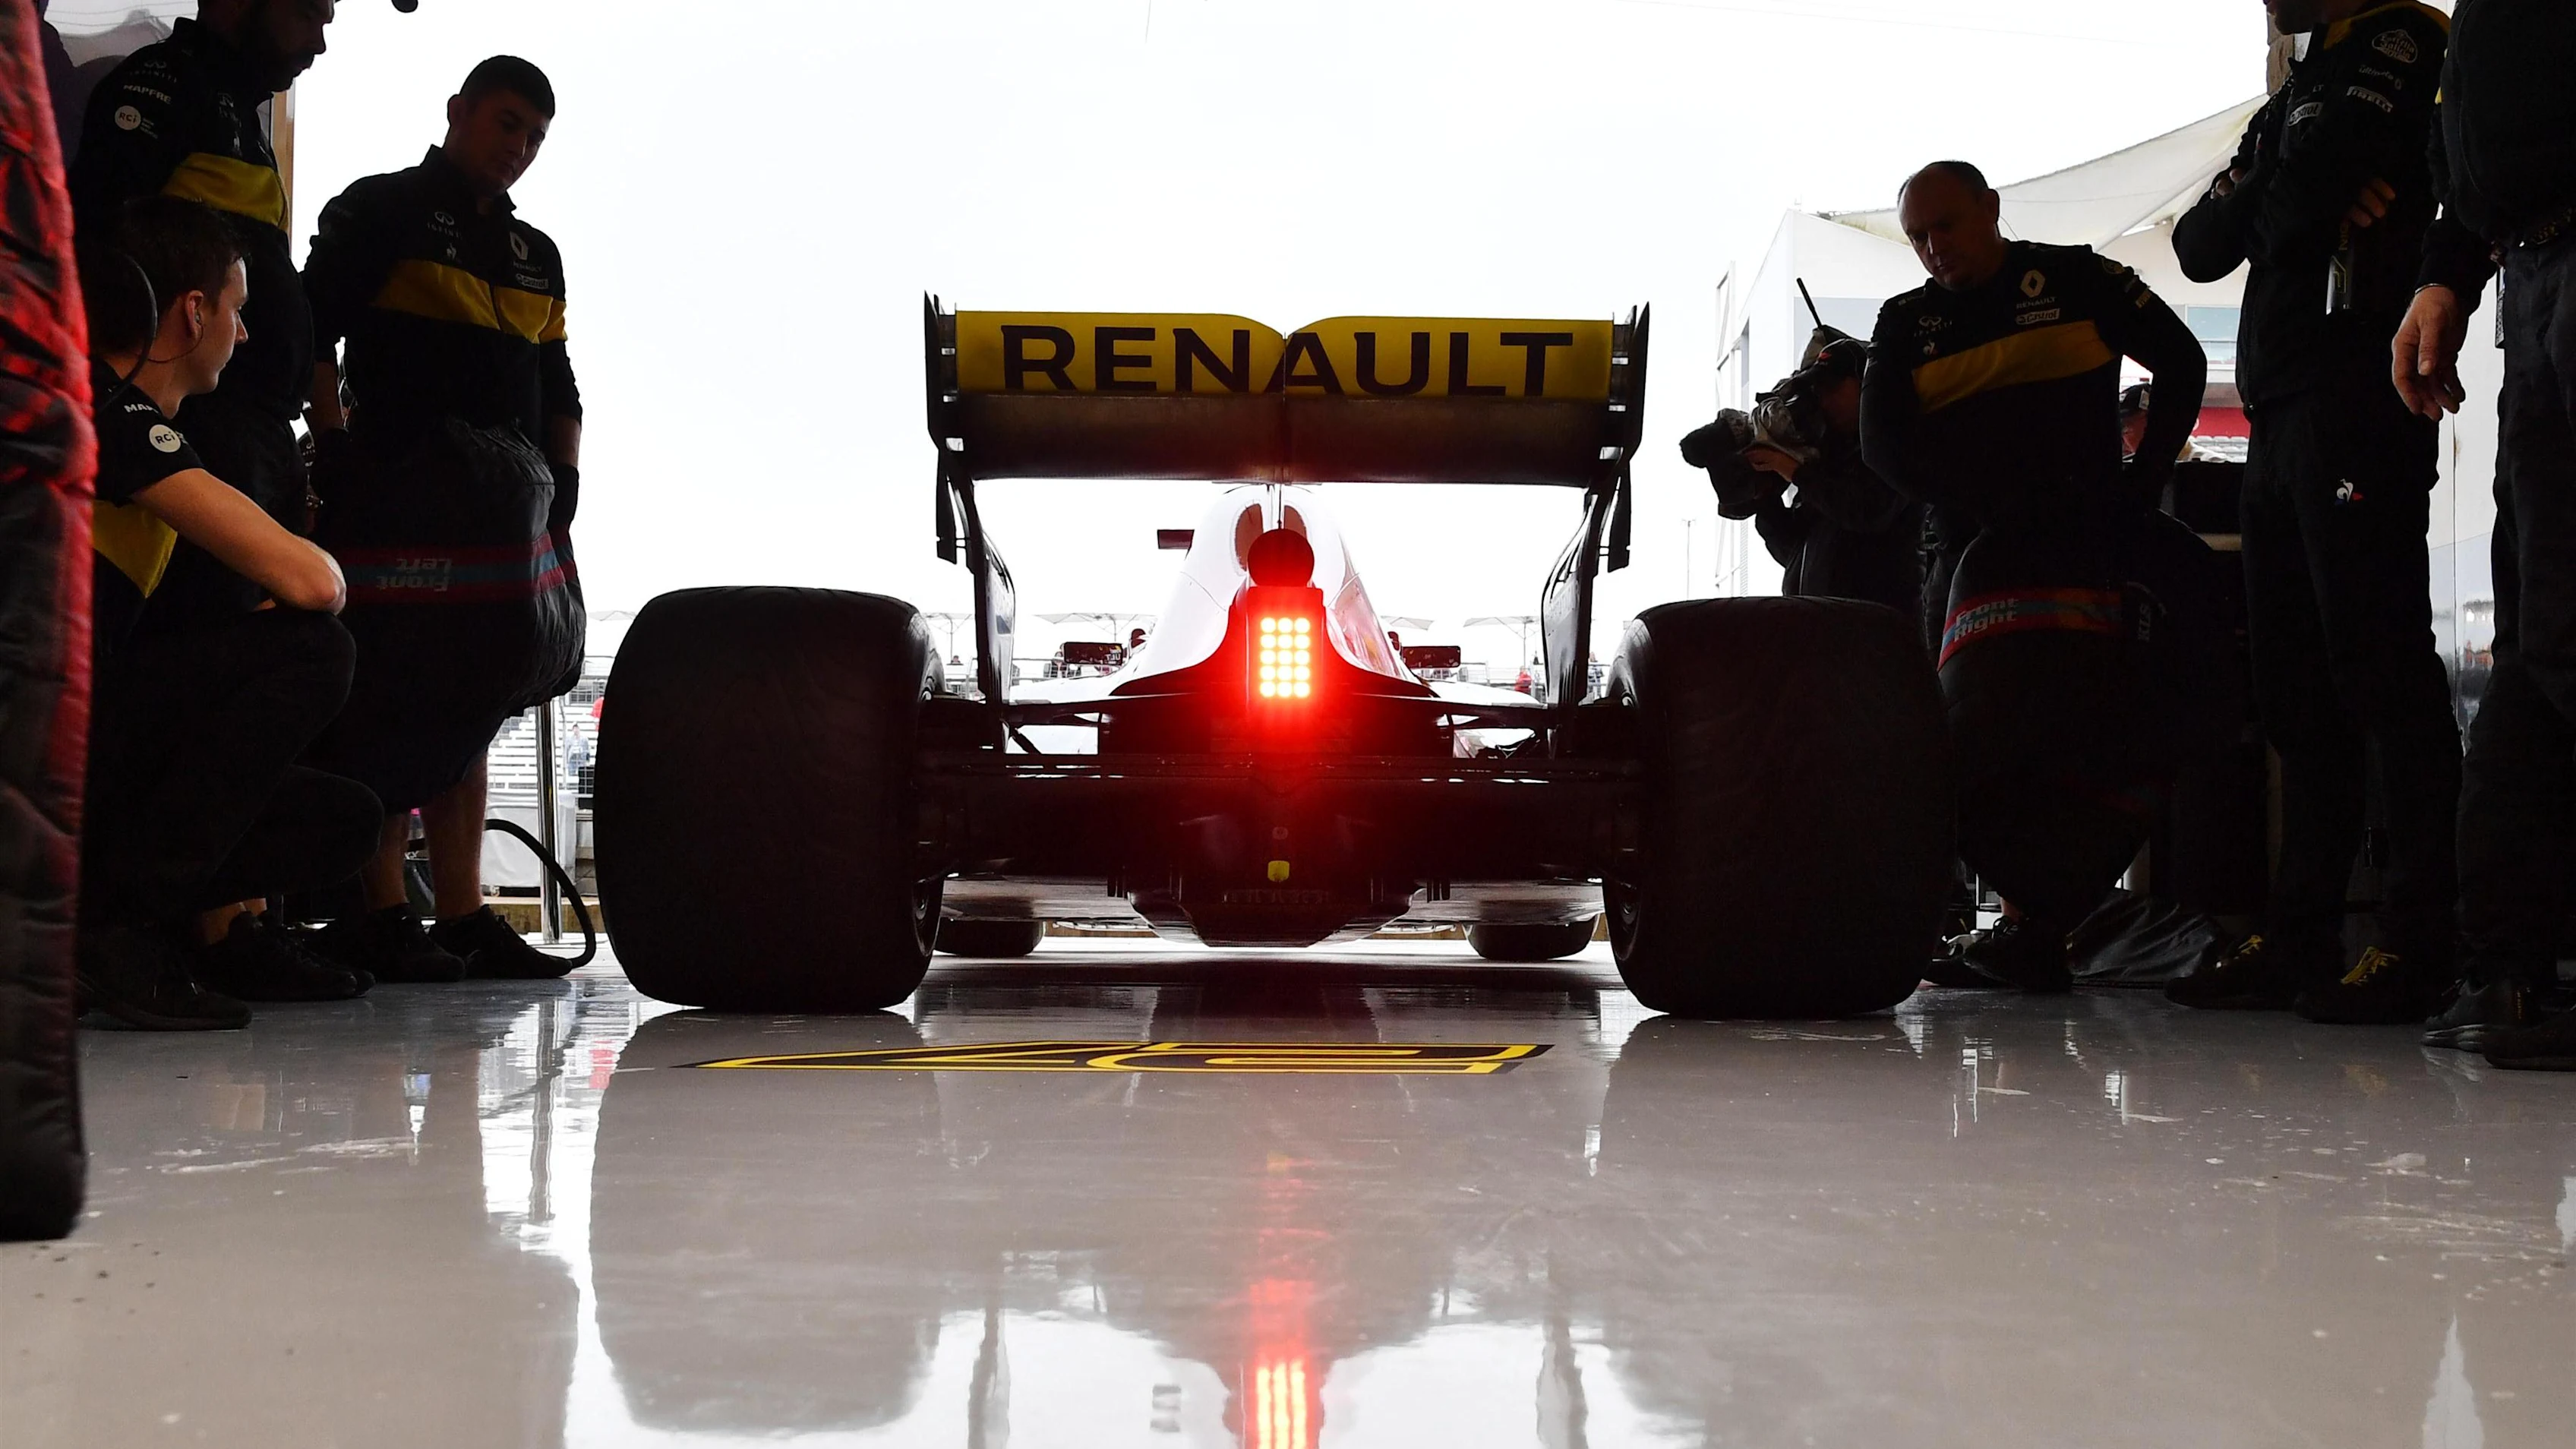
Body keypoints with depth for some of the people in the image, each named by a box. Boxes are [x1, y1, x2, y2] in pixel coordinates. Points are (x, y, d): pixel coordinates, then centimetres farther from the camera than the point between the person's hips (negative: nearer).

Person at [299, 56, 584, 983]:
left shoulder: (535, 256, 23)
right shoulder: (383, 212, 2)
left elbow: (557, 385, 26)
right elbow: (312, 333, -6)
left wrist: (563, 475, 13)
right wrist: (336, 453, -14)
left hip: (506, 506, 7)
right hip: (400, 492, -7)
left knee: (467, 705, 8)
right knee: (393, 700, -11)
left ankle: (464, 915, 11)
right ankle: (378, 915, -8)